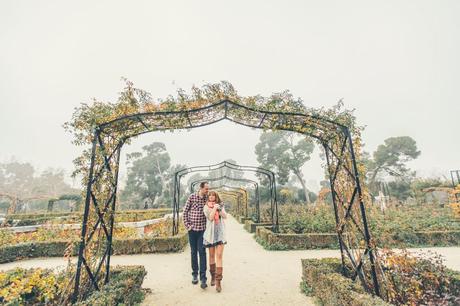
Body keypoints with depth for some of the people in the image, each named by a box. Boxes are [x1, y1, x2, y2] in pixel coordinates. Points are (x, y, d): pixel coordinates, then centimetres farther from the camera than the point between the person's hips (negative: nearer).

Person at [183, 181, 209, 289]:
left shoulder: (208, 198, -2)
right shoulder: (192, 197, -4)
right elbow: (185, 211, 1)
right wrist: (187, 225, -2)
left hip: (202, 229, 0)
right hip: (192, 229, 0)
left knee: (202, 252, -4)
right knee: (193, 252, 12)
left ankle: (203, 278, 3)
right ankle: (194, 274, 29)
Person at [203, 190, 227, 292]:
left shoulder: (221, 205, 8)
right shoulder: (206, 207, 2)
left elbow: (225, 216, -2)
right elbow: (210, 218, -11)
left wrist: (219, 209, -15)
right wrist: (214, 208, -14)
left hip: (220, 232, 0)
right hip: (210, 233, 0)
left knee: (219, 255, -7)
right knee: (212, 255, 12)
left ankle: (218, 280, -4)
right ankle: (213, 276, 30)